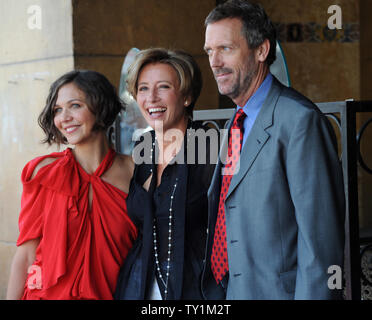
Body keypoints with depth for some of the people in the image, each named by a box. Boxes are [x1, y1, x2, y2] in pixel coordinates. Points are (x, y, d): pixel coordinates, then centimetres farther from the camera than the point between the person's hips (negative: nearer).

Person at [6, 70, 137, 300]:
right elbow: (26, 256, -7)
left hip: (110, 293, 1)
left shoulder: (133, 170, -4)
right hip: (49, 294, -1)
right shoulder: (44, 171, -5)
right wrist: (13, 297, -12)